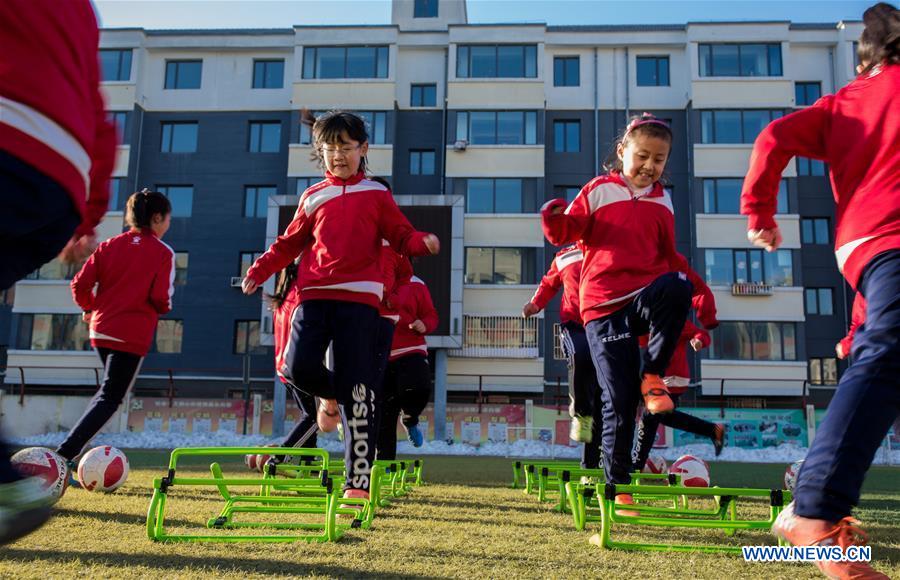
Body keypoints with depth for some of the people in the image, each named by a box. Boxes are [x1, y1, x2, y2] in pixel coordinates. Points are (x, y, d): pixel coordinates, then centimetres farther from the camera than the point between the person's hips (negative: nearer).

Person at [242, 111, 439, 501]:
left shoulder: (376, 195, 12)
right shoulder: (313, 197, 17)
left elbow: (401, 237, 9)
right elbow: (289, 243, 21)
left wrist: (423, 242, -11)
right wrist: (259, 271, 12)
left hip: (359, 297, -2)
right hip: (314, 295, 2)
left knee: (358, 392, -5)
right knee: (297, 367, -15)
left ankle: (358, 480, -1)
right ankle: (328, 394, 23)